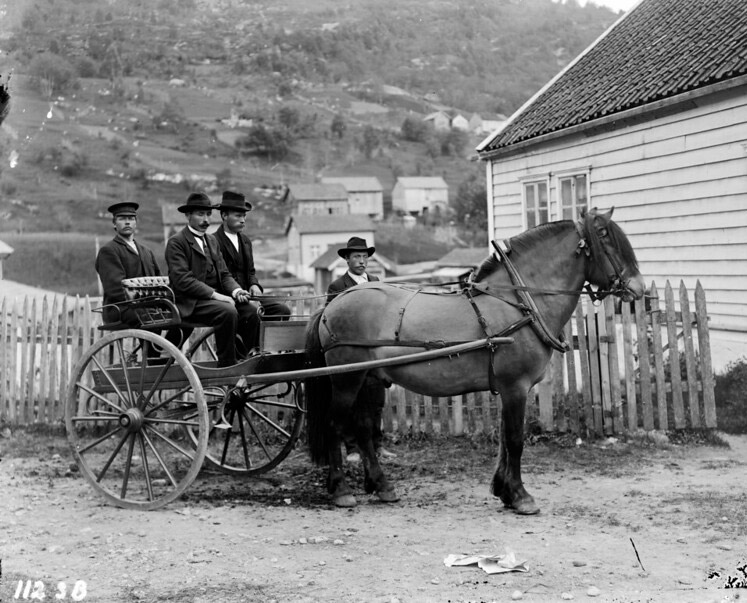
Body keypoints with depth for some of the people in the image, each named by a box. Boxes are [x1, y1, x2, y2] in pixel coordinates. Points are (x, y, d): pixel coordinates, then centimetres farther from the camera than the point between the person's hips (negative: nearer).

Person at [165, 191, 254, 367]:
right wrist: (215, 295, -22)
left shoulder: (212, 240, 21)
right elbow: (182, 280, -16)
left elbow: (224, 274, 17)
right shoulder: (176, 242, -4)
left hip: (215, 298, 7)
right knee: (228, 312, -32)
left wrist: (236, 291, -5)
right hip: (190, 303, -7)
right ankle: (226, 368, -24)